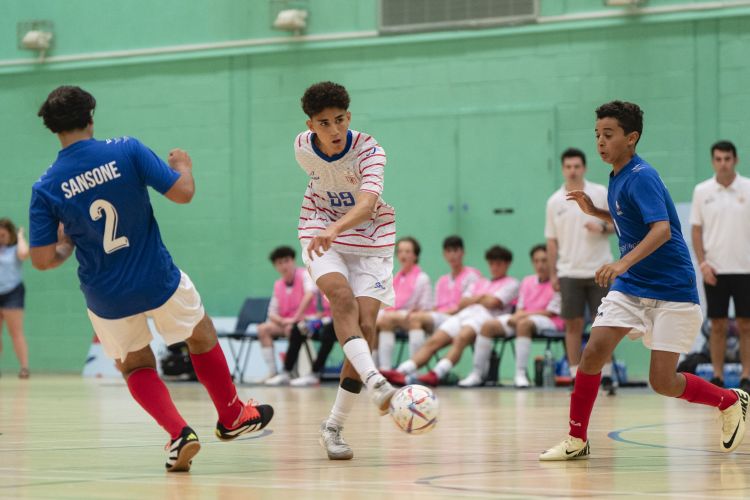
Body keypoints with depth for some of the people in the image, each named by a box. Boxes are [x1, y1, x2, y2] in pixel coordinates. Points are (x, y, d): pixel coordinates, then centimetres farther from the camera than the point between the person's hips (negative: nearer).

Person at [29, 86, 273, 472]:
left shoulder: (45, 189, -10)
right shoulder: (127, 151, -13)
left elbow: (43, 260, -11)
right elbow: (183, 192, -10)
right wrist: (183, 165, 11)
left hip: (106, 299, 1)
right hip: (158, 281, -1)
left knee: (135, 365, 25)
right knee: (202, 335, 28)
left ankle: (179, 433, 5)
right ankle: (232, 417, 42)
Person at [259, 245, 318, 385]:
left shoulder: (304, 274, -7)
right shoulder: (278, 285, 10)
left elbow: (310, 294, -27)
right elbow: (272, 313, 7)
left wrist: (295, 318, -32)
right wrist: (283, 321, -16)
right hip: (288, 323, 7)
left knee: (293, 329, -36)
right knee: (263, 329, -12)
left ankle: (286, 373, -31)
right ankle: (272, 372, -16)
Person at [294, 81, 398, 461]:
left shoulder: (369, 151, -22)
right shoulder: (302, 148, -9)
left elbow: (368, 203, -41)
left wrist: (336, 228, -60)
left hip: (370, 240, -1)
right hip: (322, 236, 1)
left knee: (365, 326, -13)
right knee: (342, 297, -29)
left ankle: (333, 426, -2)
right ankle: (374, 382, -47)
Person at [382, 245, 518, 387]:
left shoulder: (511, 284, 17)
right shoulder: (480, 283, 36)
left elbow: (492, 303, 0)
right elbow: (461, 303, 23)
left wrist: (472, 300, 15)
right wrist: (480, 298, 10)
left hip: (484, 316, -6)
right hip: (462, 315, 6)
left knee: (460, 338, -39)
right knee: (433, 342, -20)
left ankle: (436, 375, -59)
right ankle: (400, 372, -38)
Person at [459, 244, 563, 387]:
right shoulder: (527, 281, 18)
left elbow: (551, 312, -9)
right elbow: (520, 308, 15)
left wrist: (524, 314, -13)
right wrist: (517, 315, -10)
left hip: (549, 322, -7)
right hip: (524, 317, 7)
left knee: (524, 323, -40)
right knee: (488, 326, -12)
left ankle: (521, 374, -42)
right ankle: (477, 373, -12)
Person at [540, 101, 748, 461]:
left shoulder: (641, 177, -16)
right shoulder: (616, 178, 9)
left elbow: (661, 230, -30)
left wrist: (623, 263, -43)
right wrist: (594, 211, 11)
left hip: (671, 292, -7)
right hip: (629, 288, 7)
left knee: (662, 381, -8)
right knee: (594, 351, -13)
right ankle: (576, 440, -3)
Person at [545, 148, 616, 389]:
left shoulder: (601, 193, 1)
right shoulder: (555, 201, 5)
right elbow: (551, 240, 8)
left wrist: (603, 228, -17)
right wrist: (553, 274, 5)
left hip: (599, 270, -1)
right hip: (569, 273, 1)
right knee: (573, 324, 0)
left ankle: (606, 375, 5)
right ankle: (576, 376, 5)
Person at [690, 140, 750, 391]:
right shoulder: (702, 191, 3)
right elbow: (696, 230, 7)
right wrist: (702, 263, -3)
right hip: (714, 271, 1)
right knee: (717, 325, 3)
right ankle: (717, 377, 7)